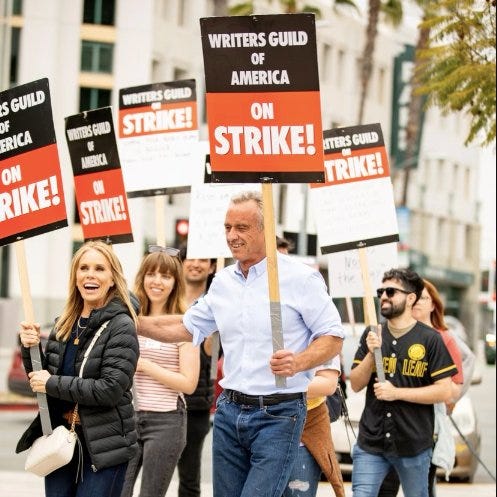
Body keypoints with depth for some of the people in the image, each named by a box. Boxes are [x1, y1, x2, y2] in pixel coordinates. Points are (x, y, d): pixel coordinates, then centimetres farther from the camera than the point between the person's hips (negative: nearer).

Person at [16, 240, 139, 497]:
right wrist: (30, 348, -5)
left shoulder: (121, 326, -11)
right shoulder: (65, 323, 8)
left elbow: (111, 389, -20)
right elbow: (42, 378, 14)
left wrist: (52, 384, -16)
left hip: (103, 445, -6)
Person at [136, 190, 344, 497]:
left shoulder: (300, 278, -8)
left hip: (278, 414, -6)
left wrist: (298, 362, -25)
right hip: (230, 411, 6)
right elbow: (187, 327, 22)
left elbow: (333, 338, -7)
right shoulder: (223, 282, 11)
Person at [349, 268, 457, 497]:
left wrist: (396, 393, -15)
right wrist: (371, 353, -12)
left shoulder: (430, 339, -5)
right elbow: (356, 384, 6)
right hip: (370, 441, 2)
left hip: (413, 443, -2)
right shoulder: (371, 335, 6)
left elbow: (444, 391, -9)